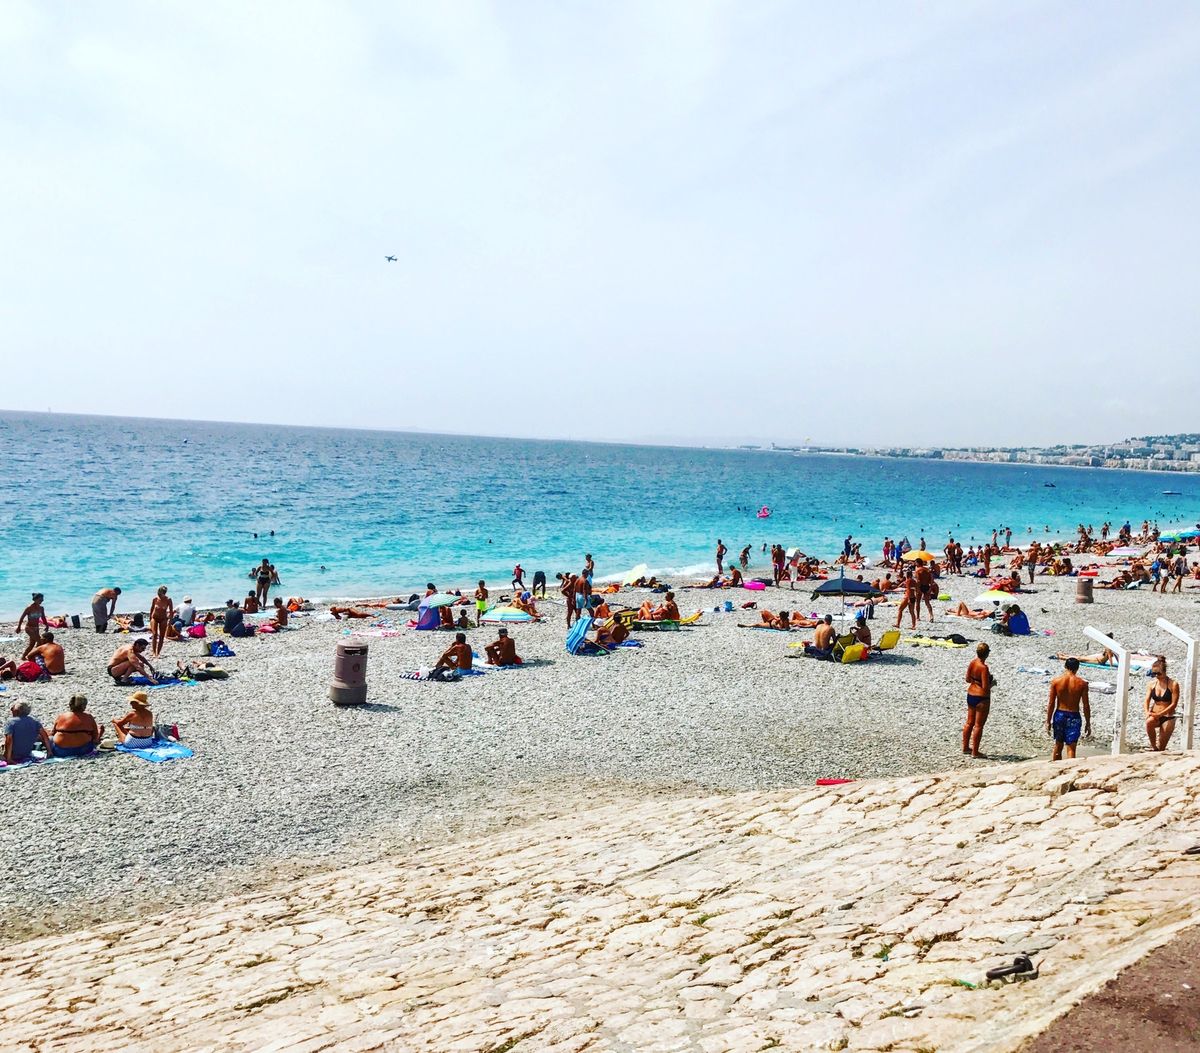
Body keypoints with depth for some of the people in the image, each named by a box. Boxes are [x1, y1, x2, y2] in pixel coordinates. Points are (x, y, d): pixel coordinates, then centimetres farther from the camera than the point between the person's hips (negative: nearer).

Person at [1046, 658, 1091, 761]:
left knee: (1058, 746, 19)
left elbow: (1051, 704, -3)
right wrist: (1088, 723, 5)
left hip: (1059, 715, 2)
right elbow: (1085, 706, -6)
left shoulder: (1056, 681, -6)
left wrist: (1048, 721, 5)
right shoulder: (1082, 683, -9)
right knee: (1071, 749, -1)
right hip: (1073, 717, -2)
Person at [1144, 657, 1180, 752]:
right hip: (1155, 716, 2)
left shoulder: (1173, 685, -10)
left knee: (1161, 747, -4)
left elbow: (1174, 704, -12)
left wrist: (1159, 714, -22)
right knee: (1149, 722, -34)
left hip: (1168, 717, -2)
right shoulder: (1152, 684, 2)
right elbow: (1147, 700, 1)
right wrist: (1147, 712, -20)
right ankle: (1153, 746, -17)